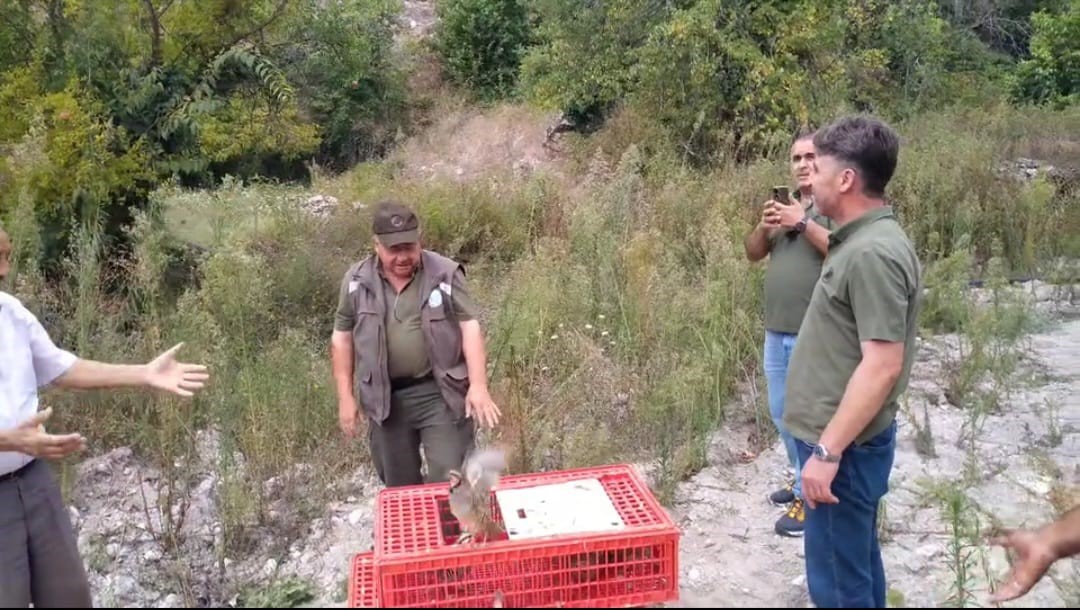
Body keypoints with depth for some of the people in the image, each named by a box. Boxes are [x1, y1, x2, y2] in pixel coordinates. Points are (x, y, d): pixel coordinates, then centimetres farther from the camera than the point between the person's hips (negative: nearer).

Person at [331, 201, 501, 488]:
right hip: (385, 398, 3)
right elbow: (342, 337, 5)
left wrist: (478, 386, -18)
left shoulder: (445, 274, -7)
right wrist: (345, 397, 2)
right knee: (399, 485, 15)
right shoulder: (356, 281, 0)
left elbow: (469, 326, -9)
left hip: (440, 393, -2)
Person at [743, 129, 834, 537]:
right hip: (777, 331, 8)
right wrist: (764, 227, -5)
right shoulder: (786, 203, 16)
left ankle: (811, 496, 12)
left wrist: (804, 223, -23)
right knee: (782, 414, 18)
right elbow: (753, 253, 14)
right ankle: (802, 478, 35)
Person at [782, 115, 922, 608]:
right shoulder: (862, 241, 9)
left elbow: (882, 366, -26)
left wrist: (827, 451, -25)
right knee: (856, 562, 21)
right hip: (845, 438, 10)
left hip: (844, 445, -10)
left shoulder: (873, 253, -23)